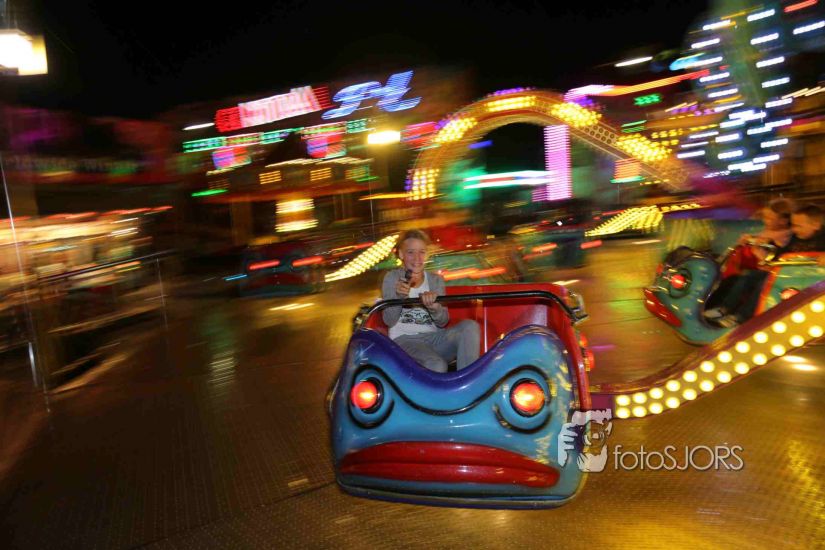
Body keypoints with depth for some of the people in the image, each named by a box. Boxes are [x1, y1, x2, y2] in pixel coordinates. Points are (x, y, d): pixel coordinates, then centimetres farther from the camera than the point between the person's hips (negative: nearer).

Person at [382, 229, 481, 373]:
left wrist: (435, 308, -19)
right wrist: (399, 296, -21)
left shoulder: (436, 280, 12)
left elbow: (442, 322, 5)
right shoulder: (392, 278, 5)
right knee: (436, 365, -37)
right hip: (404, 339, -4)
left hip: (434, 337, 4)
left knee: (470, 326, -26)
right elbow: (389, 321, -2)